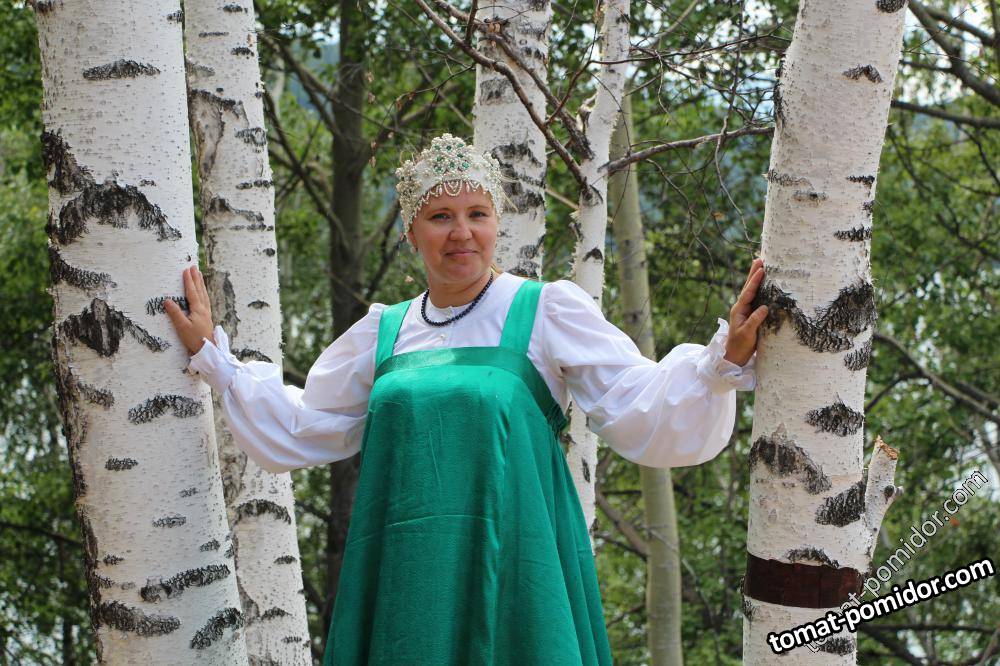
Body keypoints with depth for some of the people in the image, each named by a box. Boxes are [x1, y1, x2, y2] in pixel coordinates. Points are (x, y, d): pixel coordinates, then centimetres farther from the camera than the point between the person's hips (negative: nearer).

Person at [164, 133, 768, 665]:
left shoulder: (548, 310, 1)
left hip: (511, 569, -3)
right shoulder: (383, 331, 13)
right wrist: (212, 355, 19)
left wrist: (724, 359, -20)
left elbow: (645, 414, -5)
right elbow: (295, 430, 21)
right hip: (406, 576, 4)